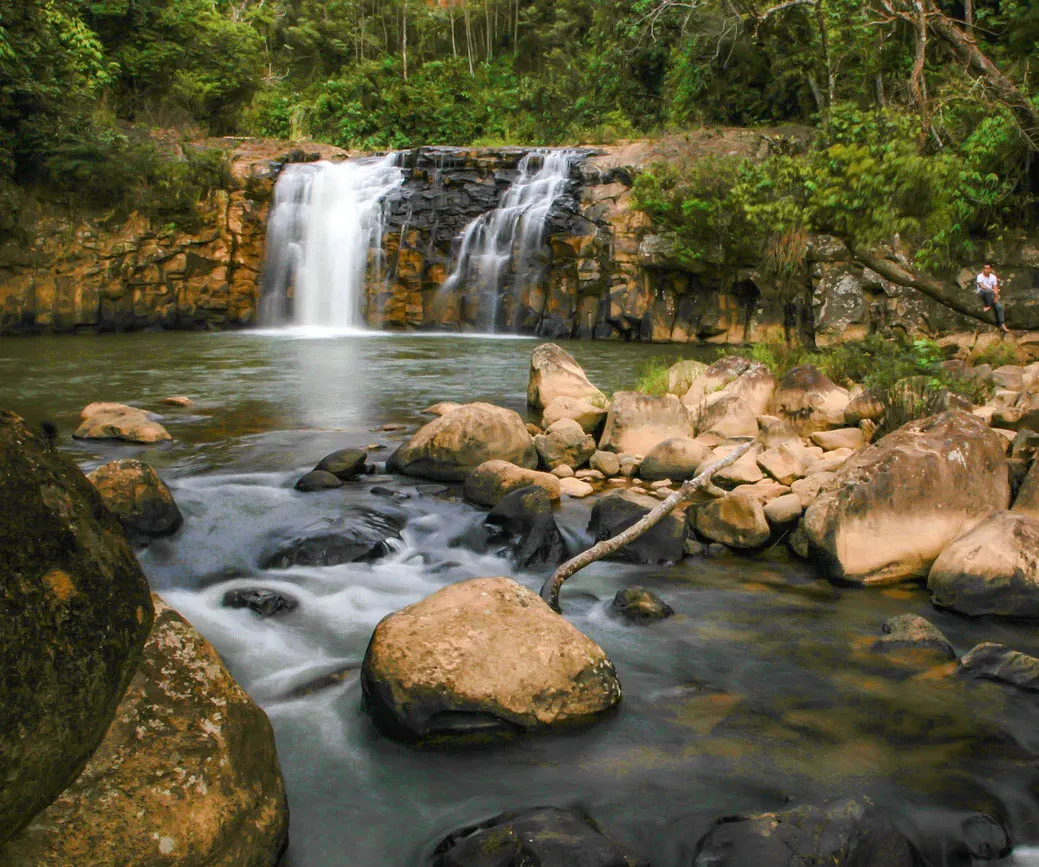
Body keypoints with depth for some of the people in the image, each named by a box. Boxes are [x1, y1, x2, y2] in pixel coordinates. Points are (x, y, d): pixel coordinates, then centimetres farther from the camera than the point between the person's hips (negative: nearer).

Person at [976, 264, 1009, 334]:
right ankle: (988, 306, -19)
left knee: (1000, 307, -18)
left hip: (991, 296, 4)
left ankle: (1002, 325, -17)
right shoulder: (980, 276, -6)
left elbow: (995, 288, 4)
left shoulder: (993, 277, 8)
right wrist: (992, 290, -22)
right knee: (989, 291, -40)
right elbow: (982, 286, -19)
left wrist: (996, 296, -13)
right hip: (981, 294, -4)